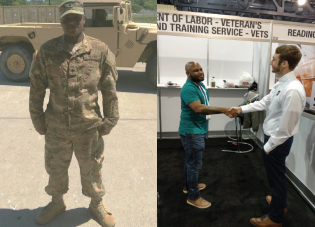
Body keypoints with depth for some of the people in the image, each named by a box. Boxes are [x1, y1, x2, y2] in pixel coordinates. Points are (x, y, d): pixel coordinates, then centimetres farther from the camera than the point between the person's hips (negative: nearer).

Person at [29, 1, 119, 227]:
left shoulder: (101, 50, -9)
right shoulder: (46, 51, -6)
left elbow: (110, 90, -4)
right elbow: (36, 89, 1)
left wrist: (109, 120, -3)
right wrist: (38, 120, 2)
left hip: (89, 127, -1)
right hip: (56, 126, 2)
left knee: (92, 169, 16)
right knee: (55, 168, 21)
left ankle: (97, 204, 42)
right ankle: (57, 202, 48)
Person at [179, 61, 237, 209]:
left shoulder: (200, 85, 10)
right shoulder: (188, 88, -23)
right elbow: (199, 108, -35)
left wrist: (224, 111, 4)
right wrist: (223, 110, -36)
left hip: (198, 129, 10)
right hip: (192, 131, -10)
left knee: (191, 160, 22)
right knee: (195, 164, -1)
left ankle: (188, 186, 40)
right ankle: (193, 197, 13)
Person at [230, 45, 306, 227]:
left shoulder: (293, 90, -30)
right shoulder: (281, 84, 1)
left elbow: (285, 127, -27)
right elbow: (265, 102, 14)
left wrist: (268, 146, -18)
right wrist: (241, 109, 11)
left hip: (279, 141, -9)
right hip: (273, 137, 9)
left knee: (276, 176, 9)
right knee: (276, 174, 27)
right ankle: (280, 203, 52)